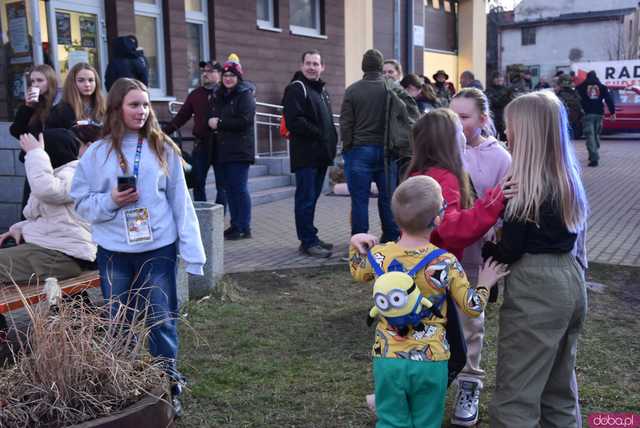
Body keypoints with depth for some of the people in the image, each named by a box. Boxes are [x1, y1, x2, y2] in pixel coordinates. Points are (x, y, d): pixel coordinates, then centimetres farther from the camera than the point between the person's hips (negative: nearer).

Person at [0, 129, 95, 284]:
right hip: (46, 245, 11)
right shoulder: (63, 173, 22)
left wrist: (34, 152, -20)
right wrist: (20, 228, 9)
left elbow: (45, 189, -34)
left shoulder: (74, 174, -13)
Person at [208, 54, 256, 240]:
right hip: (223, 149, 7)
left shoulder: (245, 95, -6)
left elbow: (245, 120, -17)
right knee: (229, 188, 10)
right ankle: (235, 224, 19)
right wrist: (213, 123, 3)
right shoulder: (220, 95, 17)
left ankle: (244, 228, -1)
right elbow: (215, 117, 24)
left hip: (240, 150, -7)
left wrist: (220, 123, -12)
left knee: (240, 188, -6)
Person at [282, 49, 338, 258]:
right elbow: (294, 121, -19)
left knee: (312, 197, 14)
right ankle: (308, 242, 0)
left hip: (321, 154, 9)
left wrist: (331, 139, 10)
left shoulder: (321, 90, 21)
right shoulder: (295, 89, -8)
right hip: (305, 153, -9)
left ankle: (311, 238, 22)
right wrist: (318, 134, -15)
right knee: (306, 198, -5)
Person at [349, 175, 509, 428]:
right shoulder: (446, 263, -13)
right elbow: (473, 307, -4)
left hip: (387, 358, 2)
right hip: (430, 361, -1)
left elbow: (358, 274, 16)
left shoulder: (379, 255, -6)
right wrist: (484, 284, 12)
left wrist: (355, 245, 25)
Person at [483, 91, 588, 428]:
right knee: (559, 389, 22)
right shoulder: (568, 178, 9)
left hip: (535, 288, -9)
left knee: (515, 396, -2)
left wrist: (485, 249, 6)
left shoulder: (525, 184, -16)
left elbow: (510, 250, -15)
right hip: (569, 279, 9)